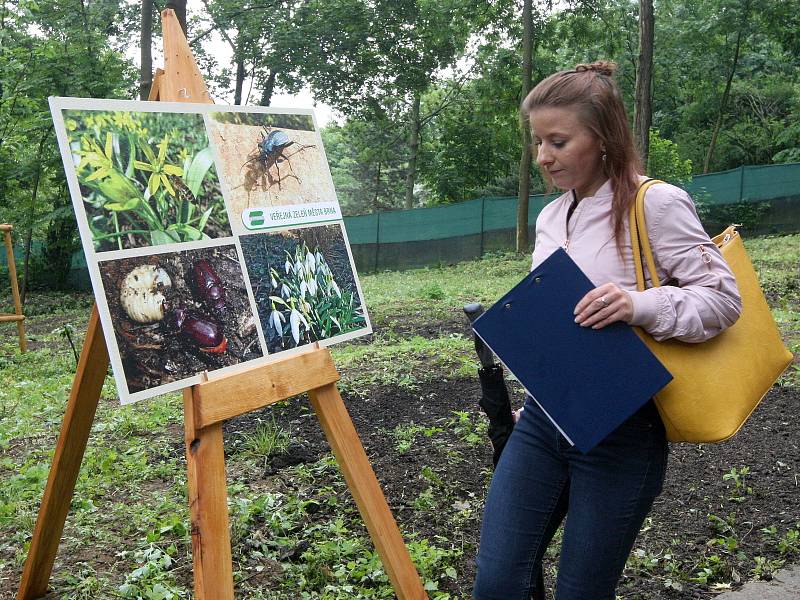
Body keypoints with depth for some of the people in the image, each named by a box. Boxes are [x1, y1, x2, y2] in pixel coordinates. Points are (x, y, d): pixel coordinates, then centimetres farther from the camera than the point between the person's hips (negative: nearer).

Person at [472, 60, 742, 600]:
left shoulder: (656, 204, -10)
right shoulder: (550, 217, 11)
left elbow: (724, 298, -12)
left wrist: (640, 304, -27)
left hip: (620, 431, -6)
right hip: (545, 417, 6)